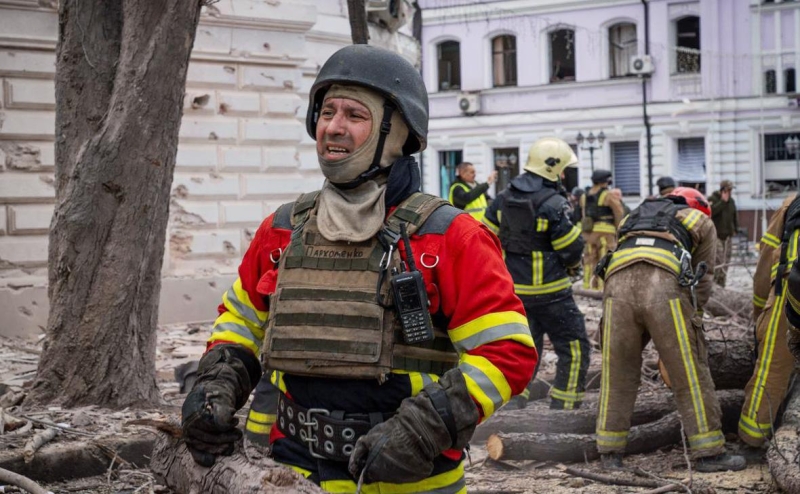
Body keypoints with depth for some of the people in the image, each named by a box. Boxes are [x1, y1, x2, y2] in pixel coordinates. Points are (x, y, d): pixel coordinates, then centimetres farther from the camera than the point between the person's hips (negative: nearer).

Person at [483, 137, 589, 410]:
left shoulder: (504, 198, 3)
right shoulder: (554, 204, -17)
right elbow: (572, 249, -13)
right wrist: (574, 265, 10)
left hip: (514, 289, 7)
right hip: (549, 292, -7)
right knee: (574, 349, 4)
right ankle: (563, 410, 3)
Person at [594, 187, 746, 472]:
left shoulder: (637, 215, 39)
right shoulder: (702, 222, 30)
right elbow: (702, 281, 25)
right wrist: (693, 318, 37)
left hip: (617, 281, 4)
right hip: (665, 285, -3)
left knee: (617, 374, 12)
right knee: (690, 373, 5)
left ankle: (610, 453, 16)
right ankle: (709, 452, 10)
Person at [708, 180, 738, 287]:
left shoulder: (731, 201, 15)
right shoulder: (713, 199, -5)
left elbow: (734, 216, 23)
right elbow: (711, 212, -22)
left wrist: (735, 229, 15)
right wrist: (723, 201, -19)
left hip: (728, 235, 7)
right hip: (716, 235, -7)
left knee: (726, 260, 7)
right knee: (718, 259, -17)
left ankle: (722, 283, 14)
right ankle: (714, 282, -11)